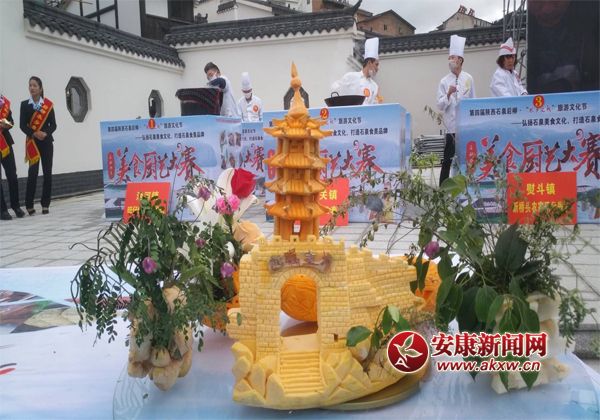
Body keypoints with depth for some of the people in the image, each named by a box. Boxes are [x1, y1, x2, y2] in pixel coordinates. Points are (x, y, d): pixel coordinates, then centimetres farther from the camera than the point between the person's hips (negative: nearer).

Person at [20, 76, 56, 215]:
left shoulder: (48, 104, 5)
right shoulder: (24, 104, 5)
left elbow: (53, 125, 3)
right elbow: (22, 125, 0)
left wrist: (46, 133, -16)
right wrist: (34, 133, -17)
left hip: (47, 142, 1)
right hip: (32, 142, -1)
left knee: (48, 173, 0)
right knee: (32, 173, -8)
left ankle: (45, 204, 8)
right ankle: (29, 205, 3)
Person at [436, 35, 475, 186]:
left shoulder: (468, 78, 5)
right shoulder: (444, 81, 1)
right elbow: (440, 106, -2)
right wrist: (448, 94, -19)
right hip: (451, 126, -2)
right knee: (447, 160, -2)